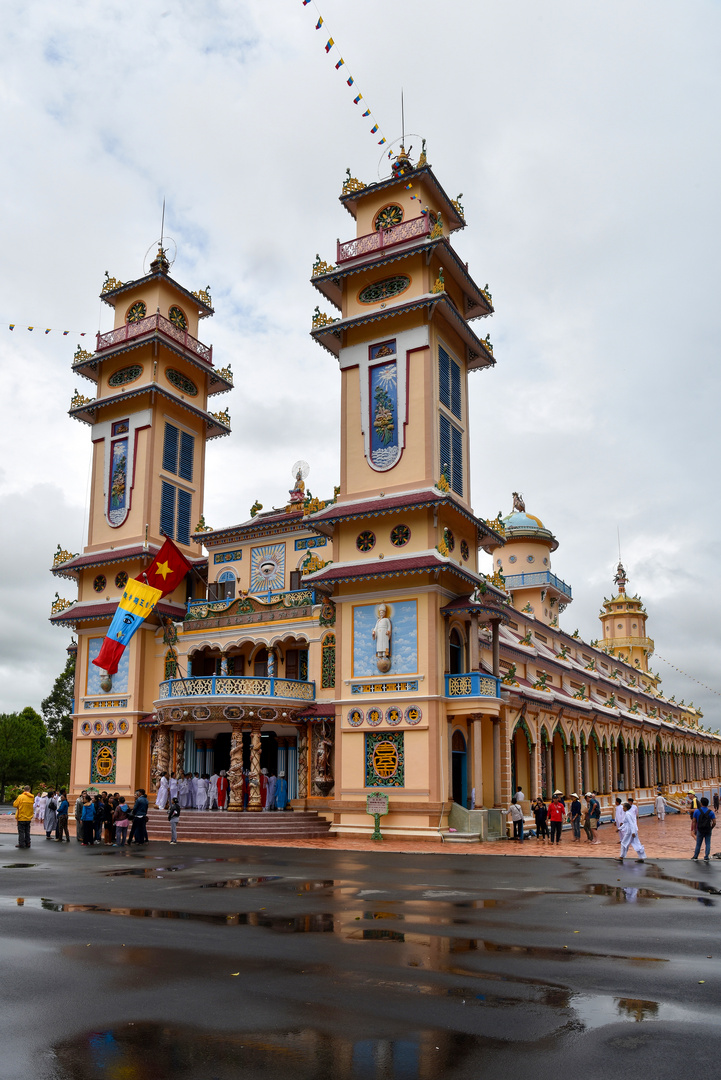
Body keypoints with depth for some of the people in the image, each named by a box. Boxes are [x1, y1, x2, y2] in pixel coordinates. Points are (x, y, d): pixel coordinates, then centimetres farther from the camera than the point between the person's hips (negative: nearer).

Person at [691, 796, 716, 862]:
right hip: (708, 831, 0)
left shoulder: (696, 811, -5)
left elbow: (694, 821, -2)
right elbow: (714, 822, -7)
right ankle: (706, 857, 6)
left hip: (700, 830, 0)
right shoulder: (710, 812, -5)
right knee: (708, 844, 8)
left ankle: (695, 856, 20)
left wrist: (694, 830, 8)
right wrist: (711, 828, 10)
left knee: (698, 844, 12)